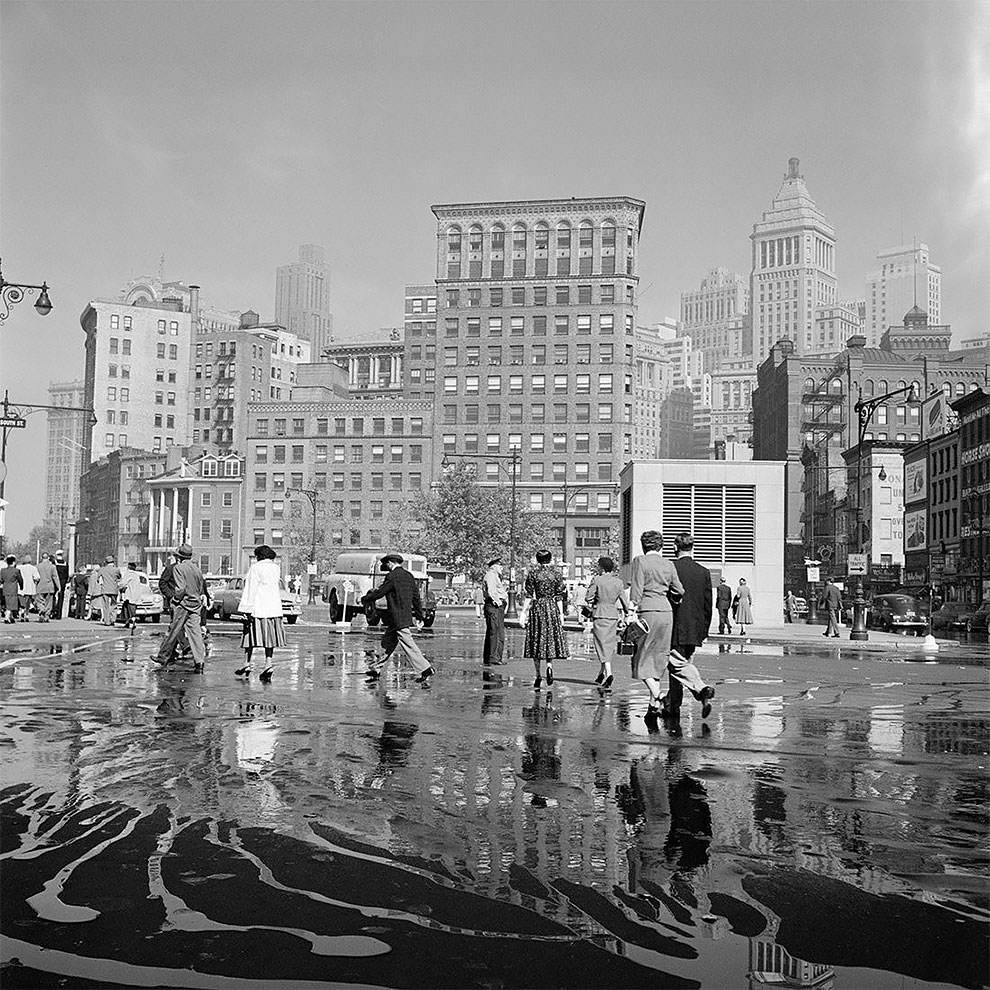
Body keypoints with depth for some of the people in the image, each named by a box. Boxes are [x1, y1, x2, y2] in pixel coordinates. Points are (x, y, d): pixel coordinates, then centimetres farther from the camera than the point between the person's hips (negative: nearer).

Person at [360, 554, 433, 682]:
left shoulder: (392, 576, -13)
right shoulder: (408, 576, 11)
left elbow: (380, 592, -10)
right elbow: (417, 597, 14)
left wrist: (365, 599, 7)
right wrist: (420, 616, 19)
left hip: (398, 619, -9)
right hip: (407, 616, 9)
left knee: (408, 645, -6)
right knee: (388, 643, 15)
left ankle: (426, 670, -5)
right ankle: (376, 669, 23)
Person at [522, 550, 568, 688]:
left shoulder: (533, 573, -1)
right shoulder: (556, 574, 2)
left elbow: (529, 596, -4)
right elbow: (559, 597, 2)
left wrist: (524, 612, 0)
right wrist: (560, 615, 6)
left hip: (537, 608, -1)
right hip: (552, 609, 1)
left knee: (536, 641, 5)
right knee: (551, 640, 8)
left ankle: (538, 675, 5)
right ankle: (549, 665, -17)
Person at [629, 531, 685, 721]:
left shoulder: (640, 561, -4)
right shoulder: (668, 564, 10)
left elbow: (636, 591, -10)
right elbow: (679, 591, 12)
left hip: (648, 611, -5)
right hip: (666, 612, 5)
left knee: (642, 659, 2)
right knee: (658, 658, 12)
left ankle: (656, 697, -18)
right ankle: (654, 704, 13)